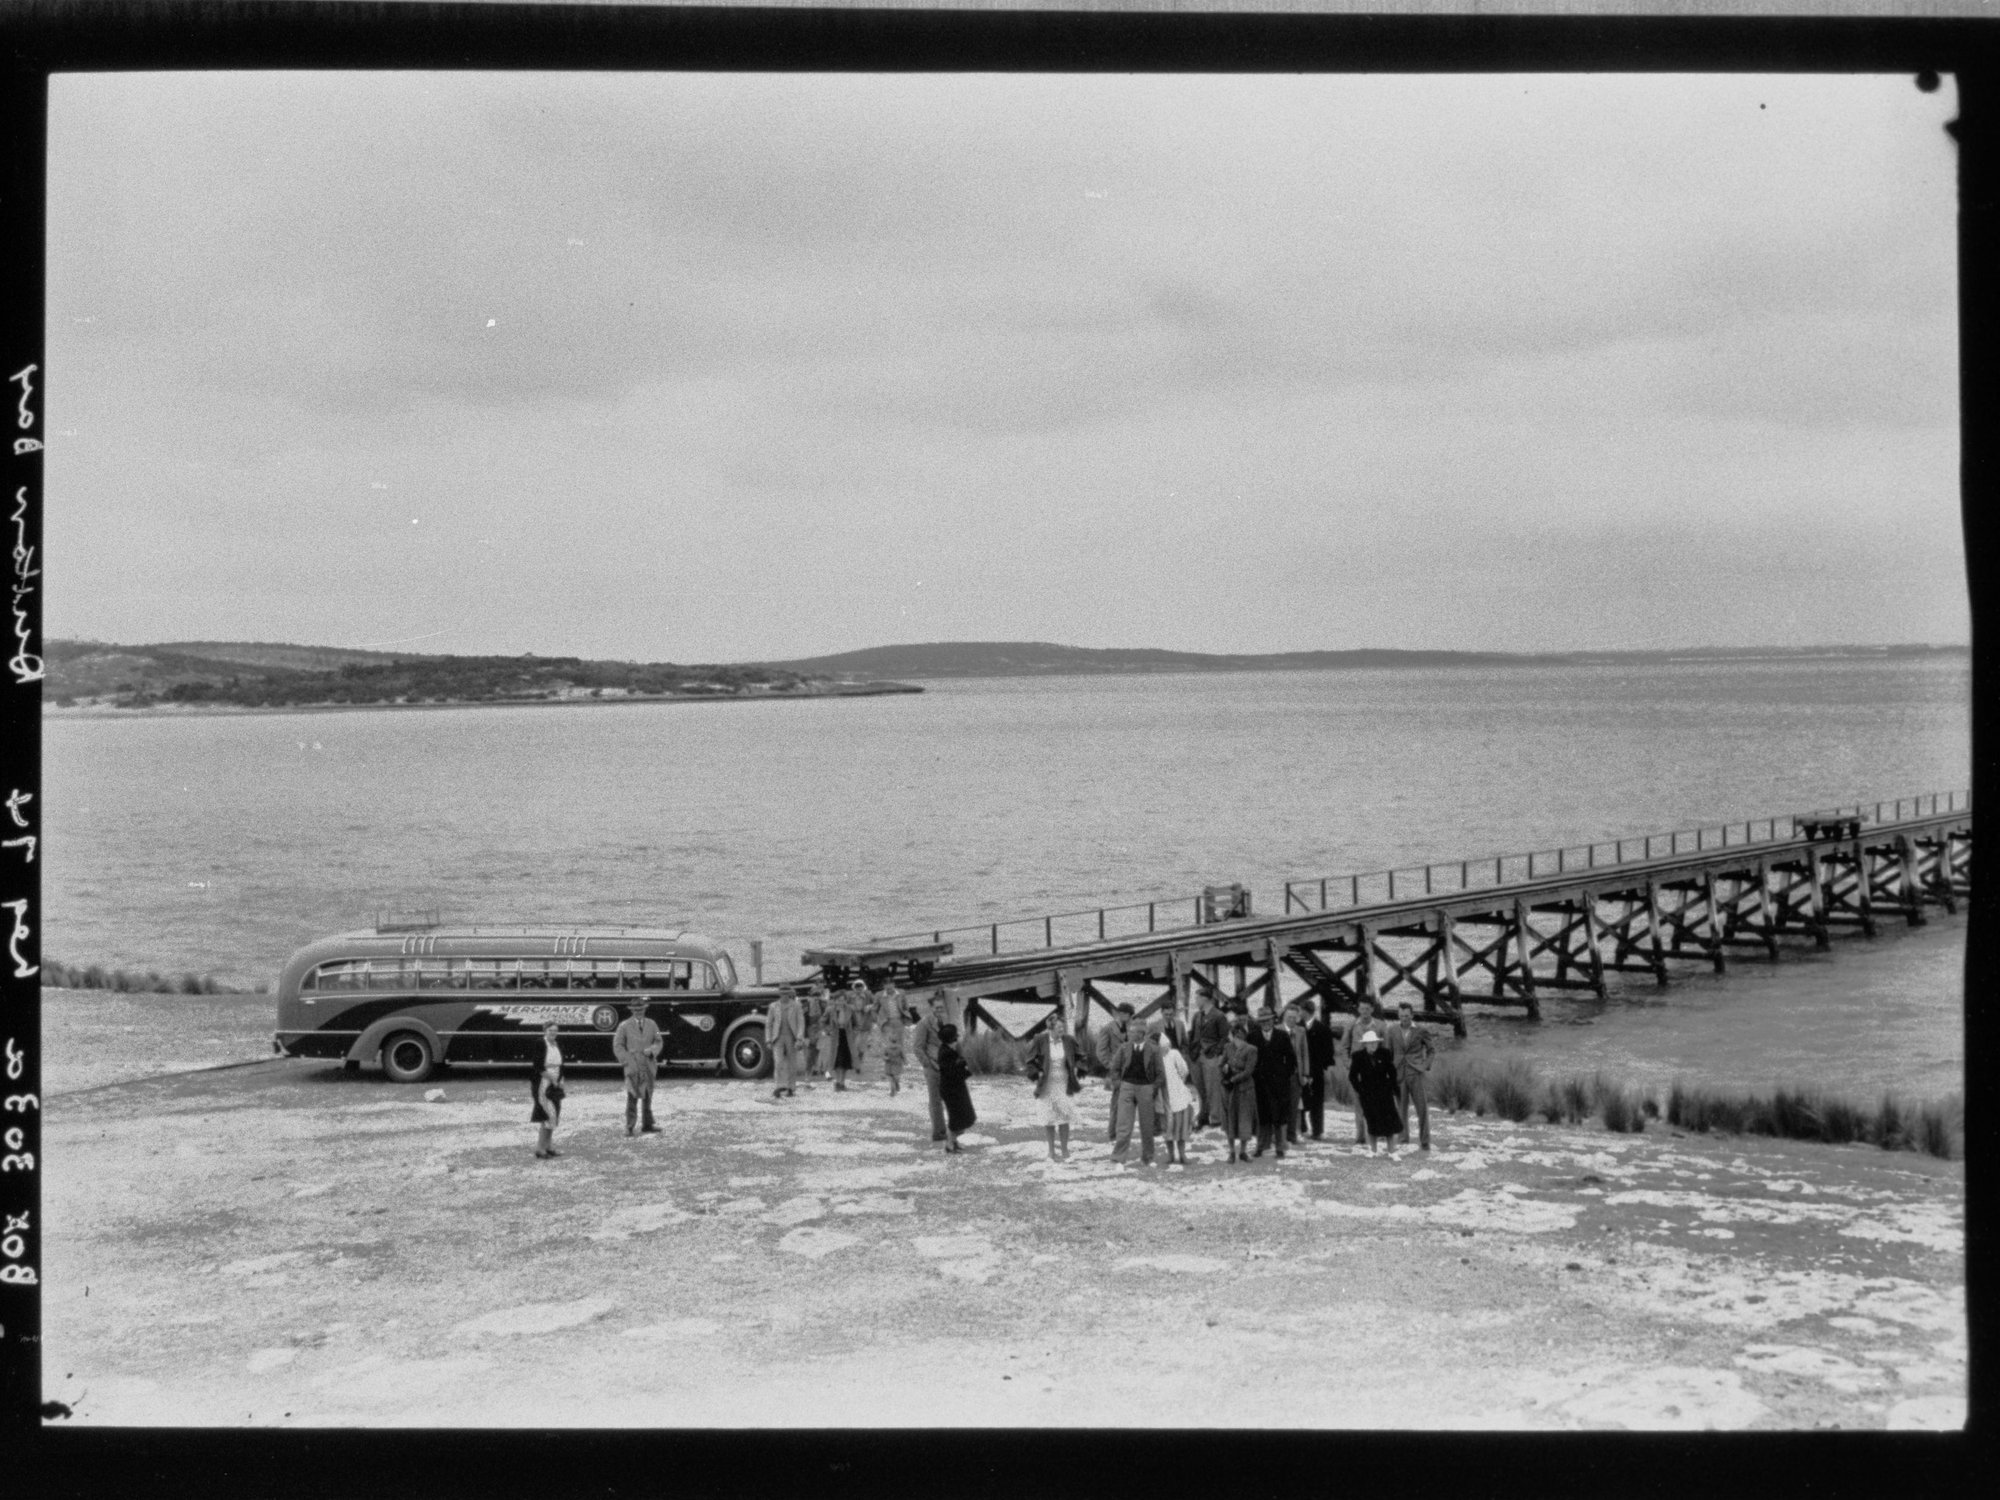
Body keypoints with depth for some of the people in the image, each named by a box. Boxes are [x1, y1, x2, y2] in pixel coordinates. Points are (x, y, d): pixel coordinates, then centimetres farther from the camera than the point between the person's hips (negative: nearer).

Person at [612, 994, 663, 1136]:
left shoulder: (651, 1025, 12)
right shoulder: (624, 1026, 3)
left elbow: (659, 1042, 12)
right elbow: (617, 1046, 1)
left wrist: (652, 1050, -10)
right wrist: (627, 1060, -10)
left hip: (649, 1066, 3)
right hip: (632, 1066, -3)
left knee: (648, 1096, 7)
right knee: (632, 1097, -7)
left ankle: (648, 1125, 13)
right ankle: (629, 1127, -3)